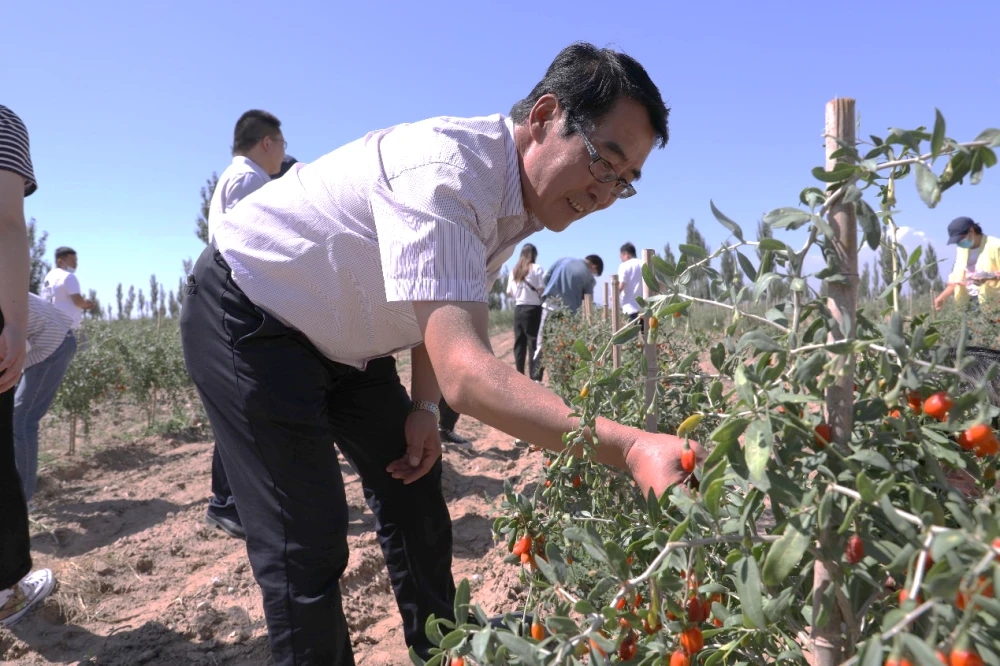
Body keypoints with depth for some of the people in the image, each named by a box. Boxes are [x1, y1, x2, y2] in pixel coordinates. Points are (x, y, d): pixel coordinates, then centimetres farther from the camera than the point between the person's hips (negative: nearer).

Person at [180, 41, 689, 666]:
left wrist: (424, 408, -3)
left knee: (416, 498, 11)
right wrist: (633, 447, -47)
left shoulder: (515, 197, -4)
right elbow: (465, 373, -43)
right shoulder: (444, 171, -33)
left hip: (346, 344, 9)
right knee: (307, 545, -12)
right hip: (247, 325, -8)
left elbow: (443, 309, 9)